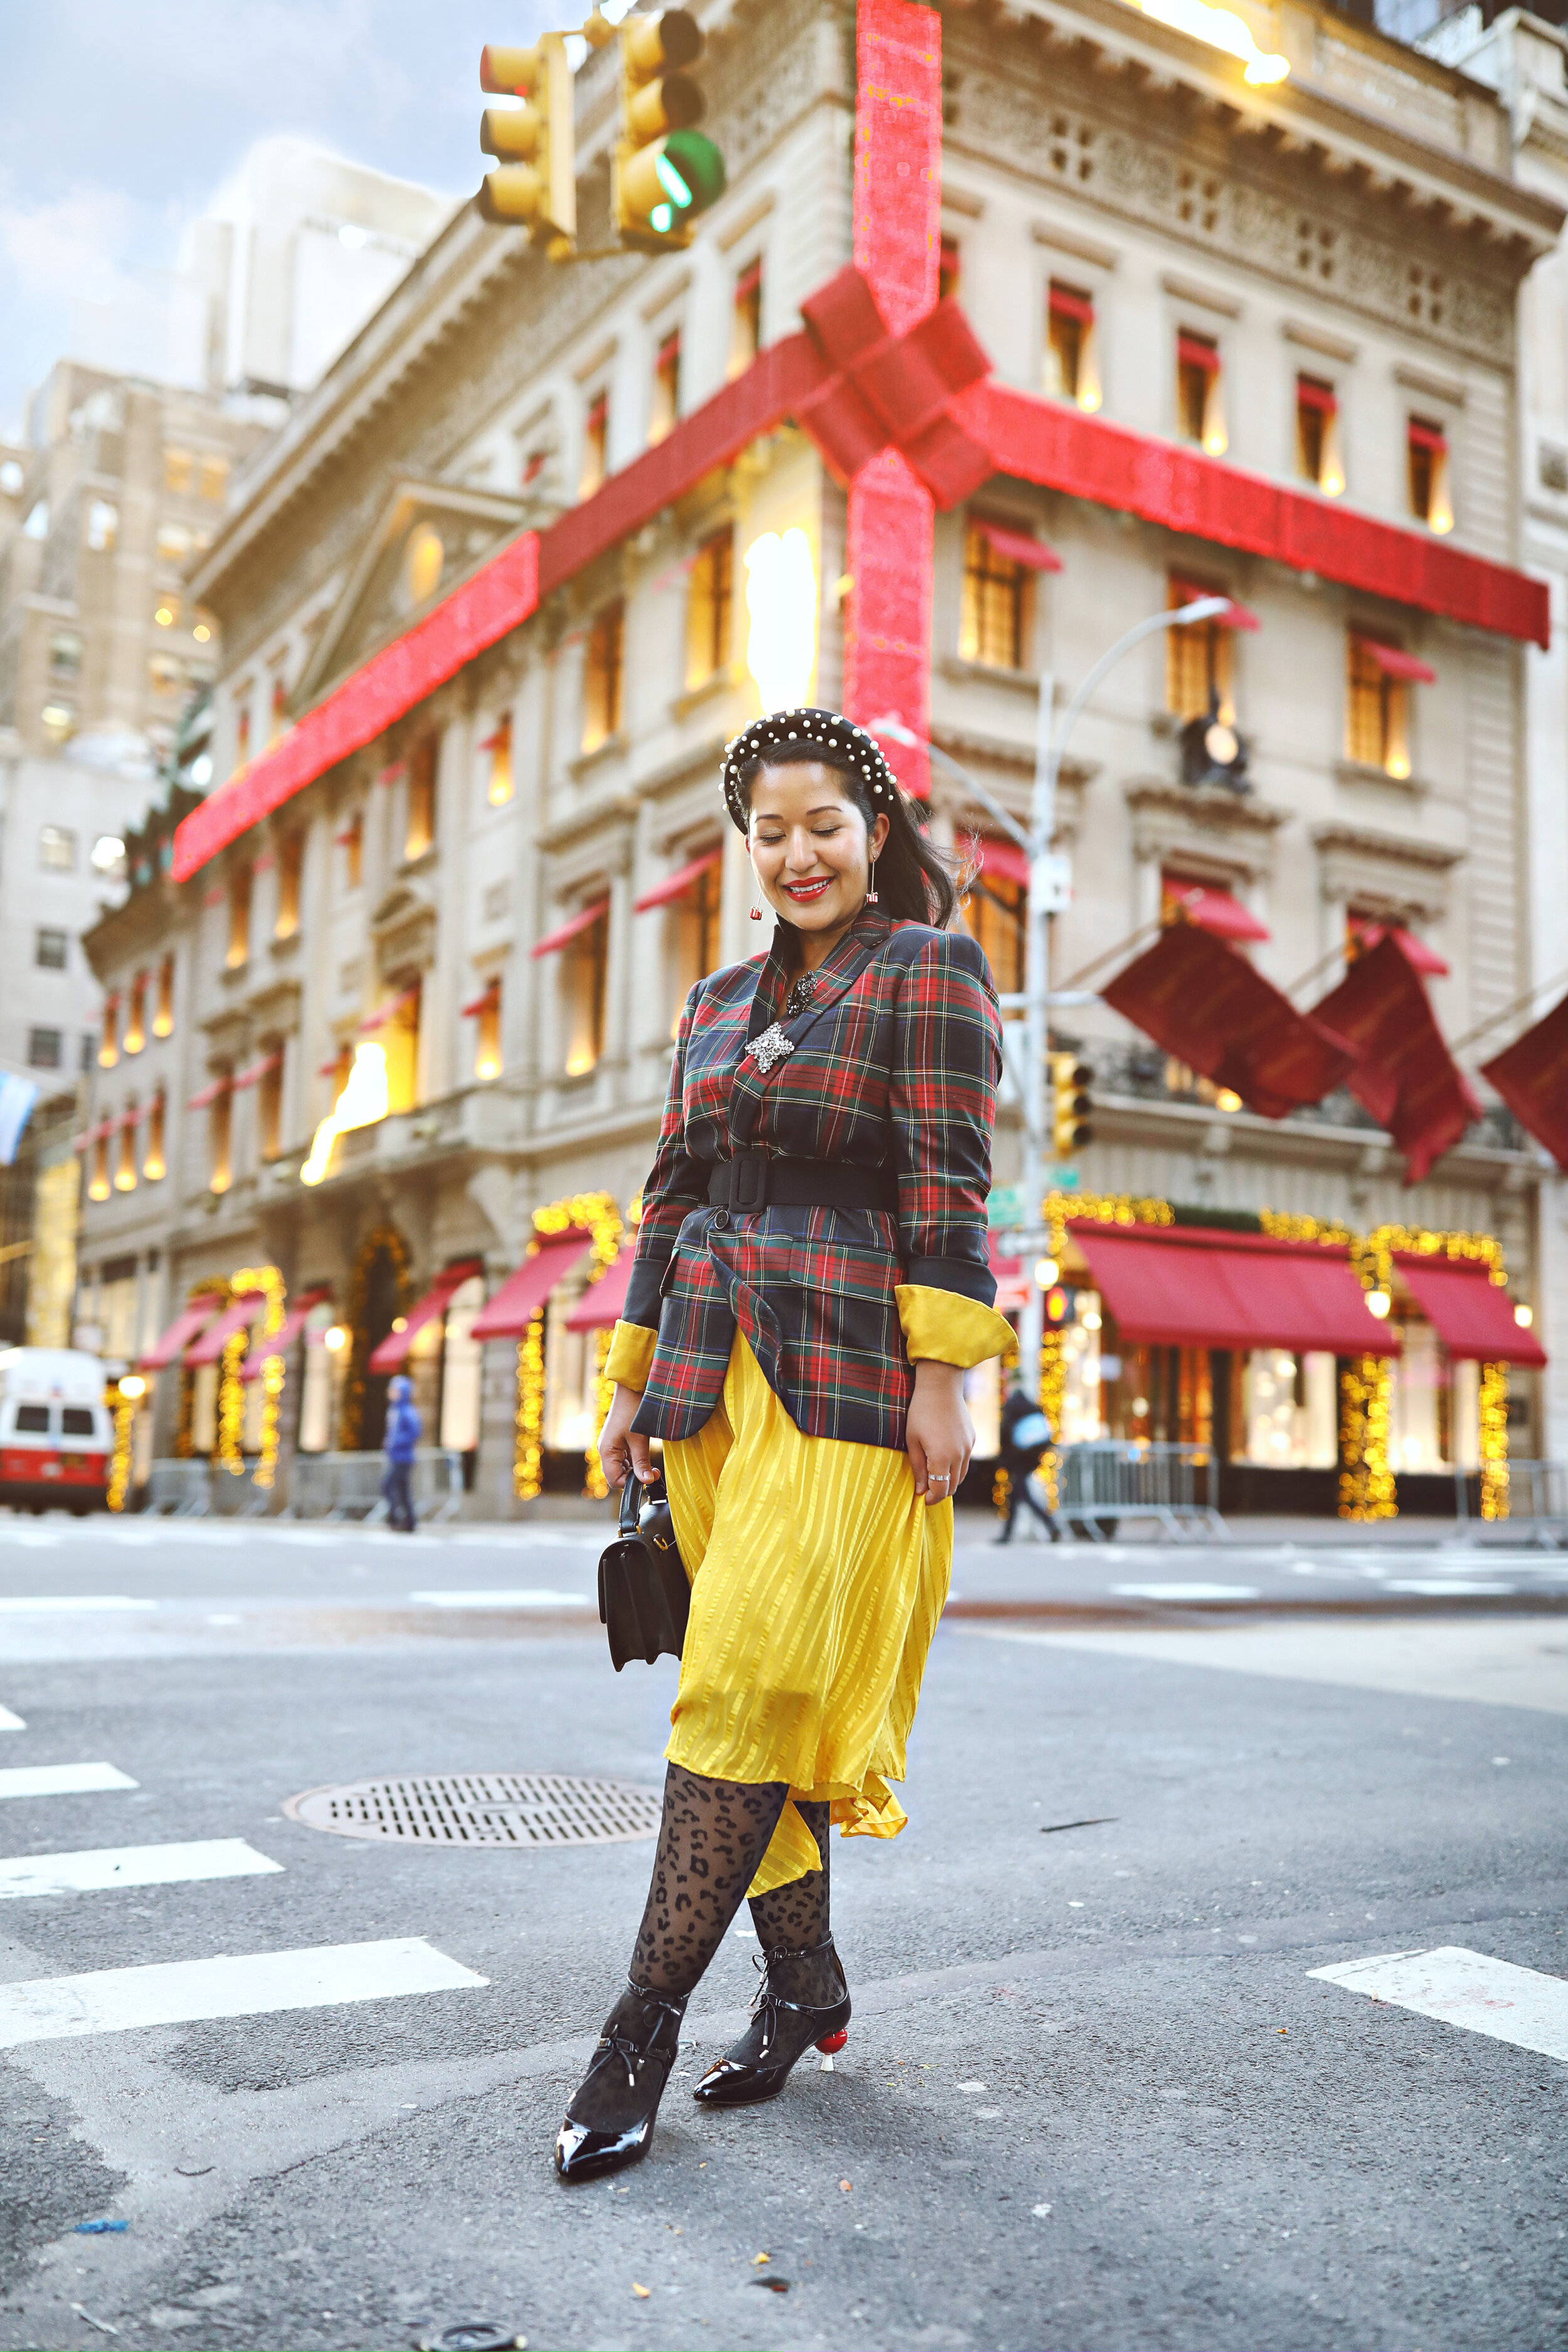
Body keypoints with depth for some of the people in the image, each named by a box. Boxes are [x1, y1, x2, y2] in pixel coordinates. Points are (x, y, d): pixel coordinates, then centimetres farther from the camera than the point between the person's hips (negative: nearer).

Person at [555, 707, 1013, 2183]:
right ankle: (804, 1985, 21)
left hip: (848, 1370, -6)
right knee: (767, 1686, 8)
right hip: (716, 1367, 6)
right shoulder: (719, 1003, 18)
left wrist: (942, 1379, -14)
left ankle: (643, 2030, -3)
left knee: (749, 1686, -9)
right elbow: (673, 1198, 17)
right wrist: (632, 1382, 13)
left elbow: (949, 1189, -7)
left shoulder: (929, 972, 0)